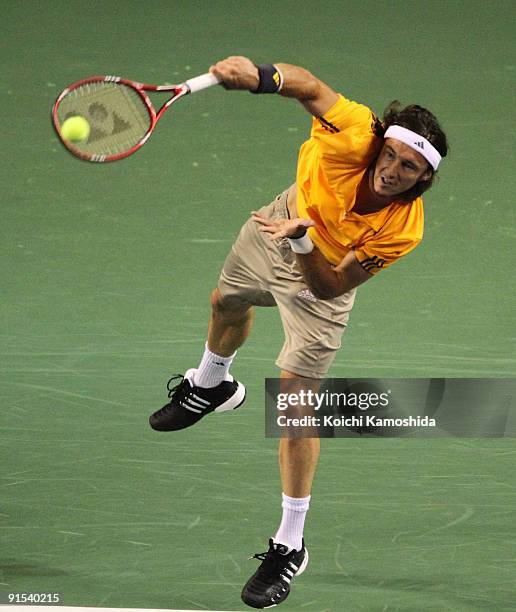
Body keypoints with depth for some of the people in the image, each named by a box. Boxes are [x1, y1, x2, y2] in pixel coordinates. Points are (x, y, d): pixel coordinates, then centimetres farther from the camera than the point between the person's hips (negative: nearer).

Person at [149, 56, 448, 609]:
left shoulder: (403, 229, -39)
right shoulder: (357, 136, -38)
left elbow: (330, 286, -34)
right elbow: (309, 86, -26)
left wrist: (302, 242, -51)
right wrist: (259, 76, -46)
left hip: (321, 276, -4)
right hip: (286, 216, 4)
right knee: (227, 303, 32)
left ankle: (290, 547, 5)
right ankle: (210, 386, 70)